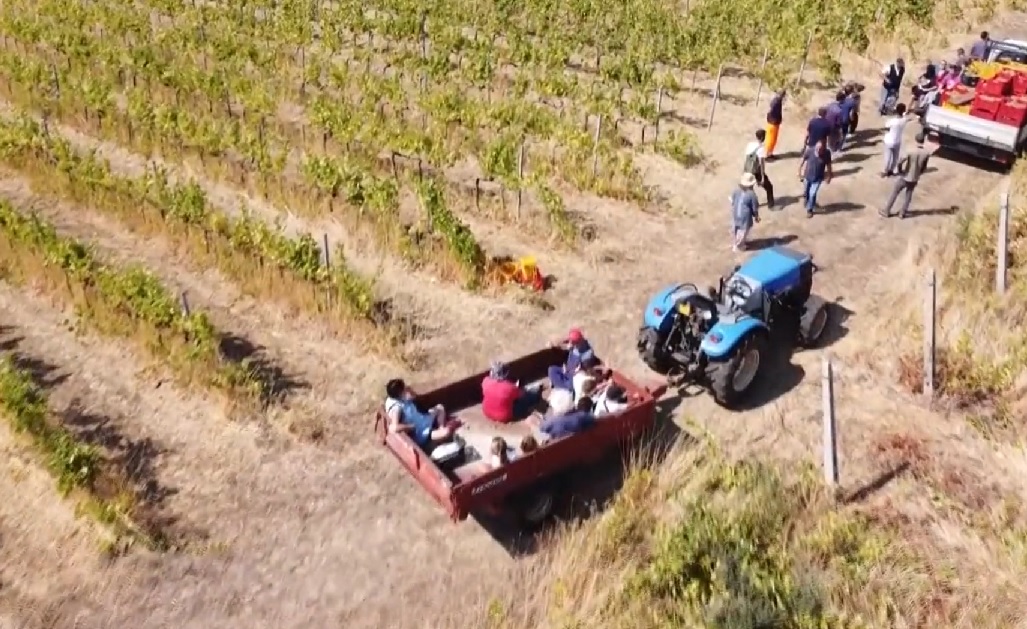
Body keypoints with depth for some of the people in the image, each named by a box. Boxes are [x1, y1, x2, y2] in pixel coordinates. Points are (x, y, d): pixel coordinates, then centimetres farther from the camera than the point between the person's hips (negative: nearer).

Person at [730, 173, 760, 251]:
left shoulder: (736, 190, -9)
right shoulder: (751, 194, -22)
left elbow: (732, 202, 4)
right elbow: (755, 208, -12)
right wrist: (756, 217, 5)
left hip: (735, 214, 5)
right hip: (745, 217, -5)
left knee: (735, 230, 24)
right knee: (743, 231, 15)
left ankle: (734, 244, 42)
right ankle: (738, 246, 30)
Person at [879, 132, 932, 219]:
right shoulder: (927, 153, -11)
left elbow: (900, 163, -23)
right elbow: (924, 167, 0)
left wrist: (900, 170, -3)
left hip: (905, 177, -3)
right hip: (915, 179, 3)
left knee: (894, 193, 14)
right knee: (908, 194, 23)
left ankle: (886, 211, 21)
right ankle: (902, 212, 30)